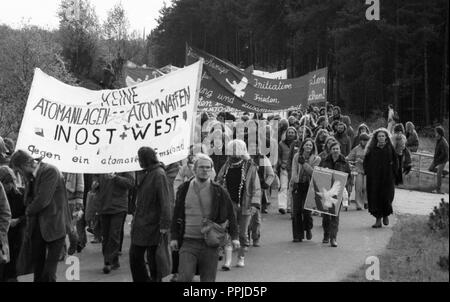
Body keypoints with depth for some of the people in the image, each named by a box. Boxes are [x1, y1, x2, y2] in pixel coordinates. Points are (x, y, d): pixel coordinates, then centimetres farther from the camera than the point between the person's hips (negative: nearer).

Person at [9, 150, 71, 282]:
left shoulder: (50, 171, -16)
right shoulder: (31, 176, 9)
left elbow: (42, 200, -19)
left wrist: (27, 212, -5)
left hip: (54, 227, -7)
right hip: (37, 226, 8)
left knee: (48, 273, -5)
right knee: (38, 269, 13)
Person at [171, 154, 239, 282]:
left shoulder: (219, 191, 1)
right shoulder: (184, 189, 6)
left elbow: (230, 214, 8)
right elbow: (177, 215, 13)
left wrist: (234, 236, 2)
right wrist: (174, 237, 8)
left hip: (210, 243, 0)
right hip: (188, 242, 0)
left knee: (208, 279, 5)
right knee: (184, 278, -13)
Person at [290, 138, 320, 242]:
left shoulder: (316, 159, 2)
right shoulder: (297, 156, 5)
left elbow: (313, 172, -9)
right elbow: (294, 171, 1)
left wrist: (304, 163, -13)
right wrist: (293, 183, -10)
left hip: (309, 186, -1)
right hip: (297, 185, 1)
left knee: (306, 209, -8)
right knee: (296, 210, -4)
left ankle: (308, 229, 22)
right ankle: (298, 235, 4)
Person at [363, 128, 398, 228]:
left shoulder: (390, 148, 3)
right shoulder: (372, 148, 4)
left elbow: (395, 161, 7)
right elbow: (366, 161, 8)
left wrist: (393, 171, -3)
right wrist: (368, 171, -3)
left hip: (387, 177, -1)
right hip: (374, 178, 1)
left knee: (386, 196, -5)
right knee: (375, 197, -1)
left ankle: (386, 215, 20)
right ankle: (378, 219, 6)